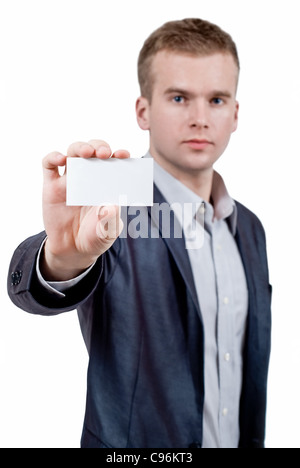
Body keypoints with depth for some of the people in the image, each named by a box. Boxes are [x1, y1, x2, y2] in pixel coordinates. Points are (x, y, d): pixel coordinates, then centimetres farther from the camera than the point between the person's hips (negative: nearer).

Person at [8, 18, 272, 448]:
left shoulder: (249, 227, 2)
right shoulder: (112, 210, -18)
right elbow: (32, 287, -38)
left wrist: (254, 440, 8)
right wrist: (62, 256, -58)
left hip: (236, 439, 6)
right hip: (131, 443, -5)